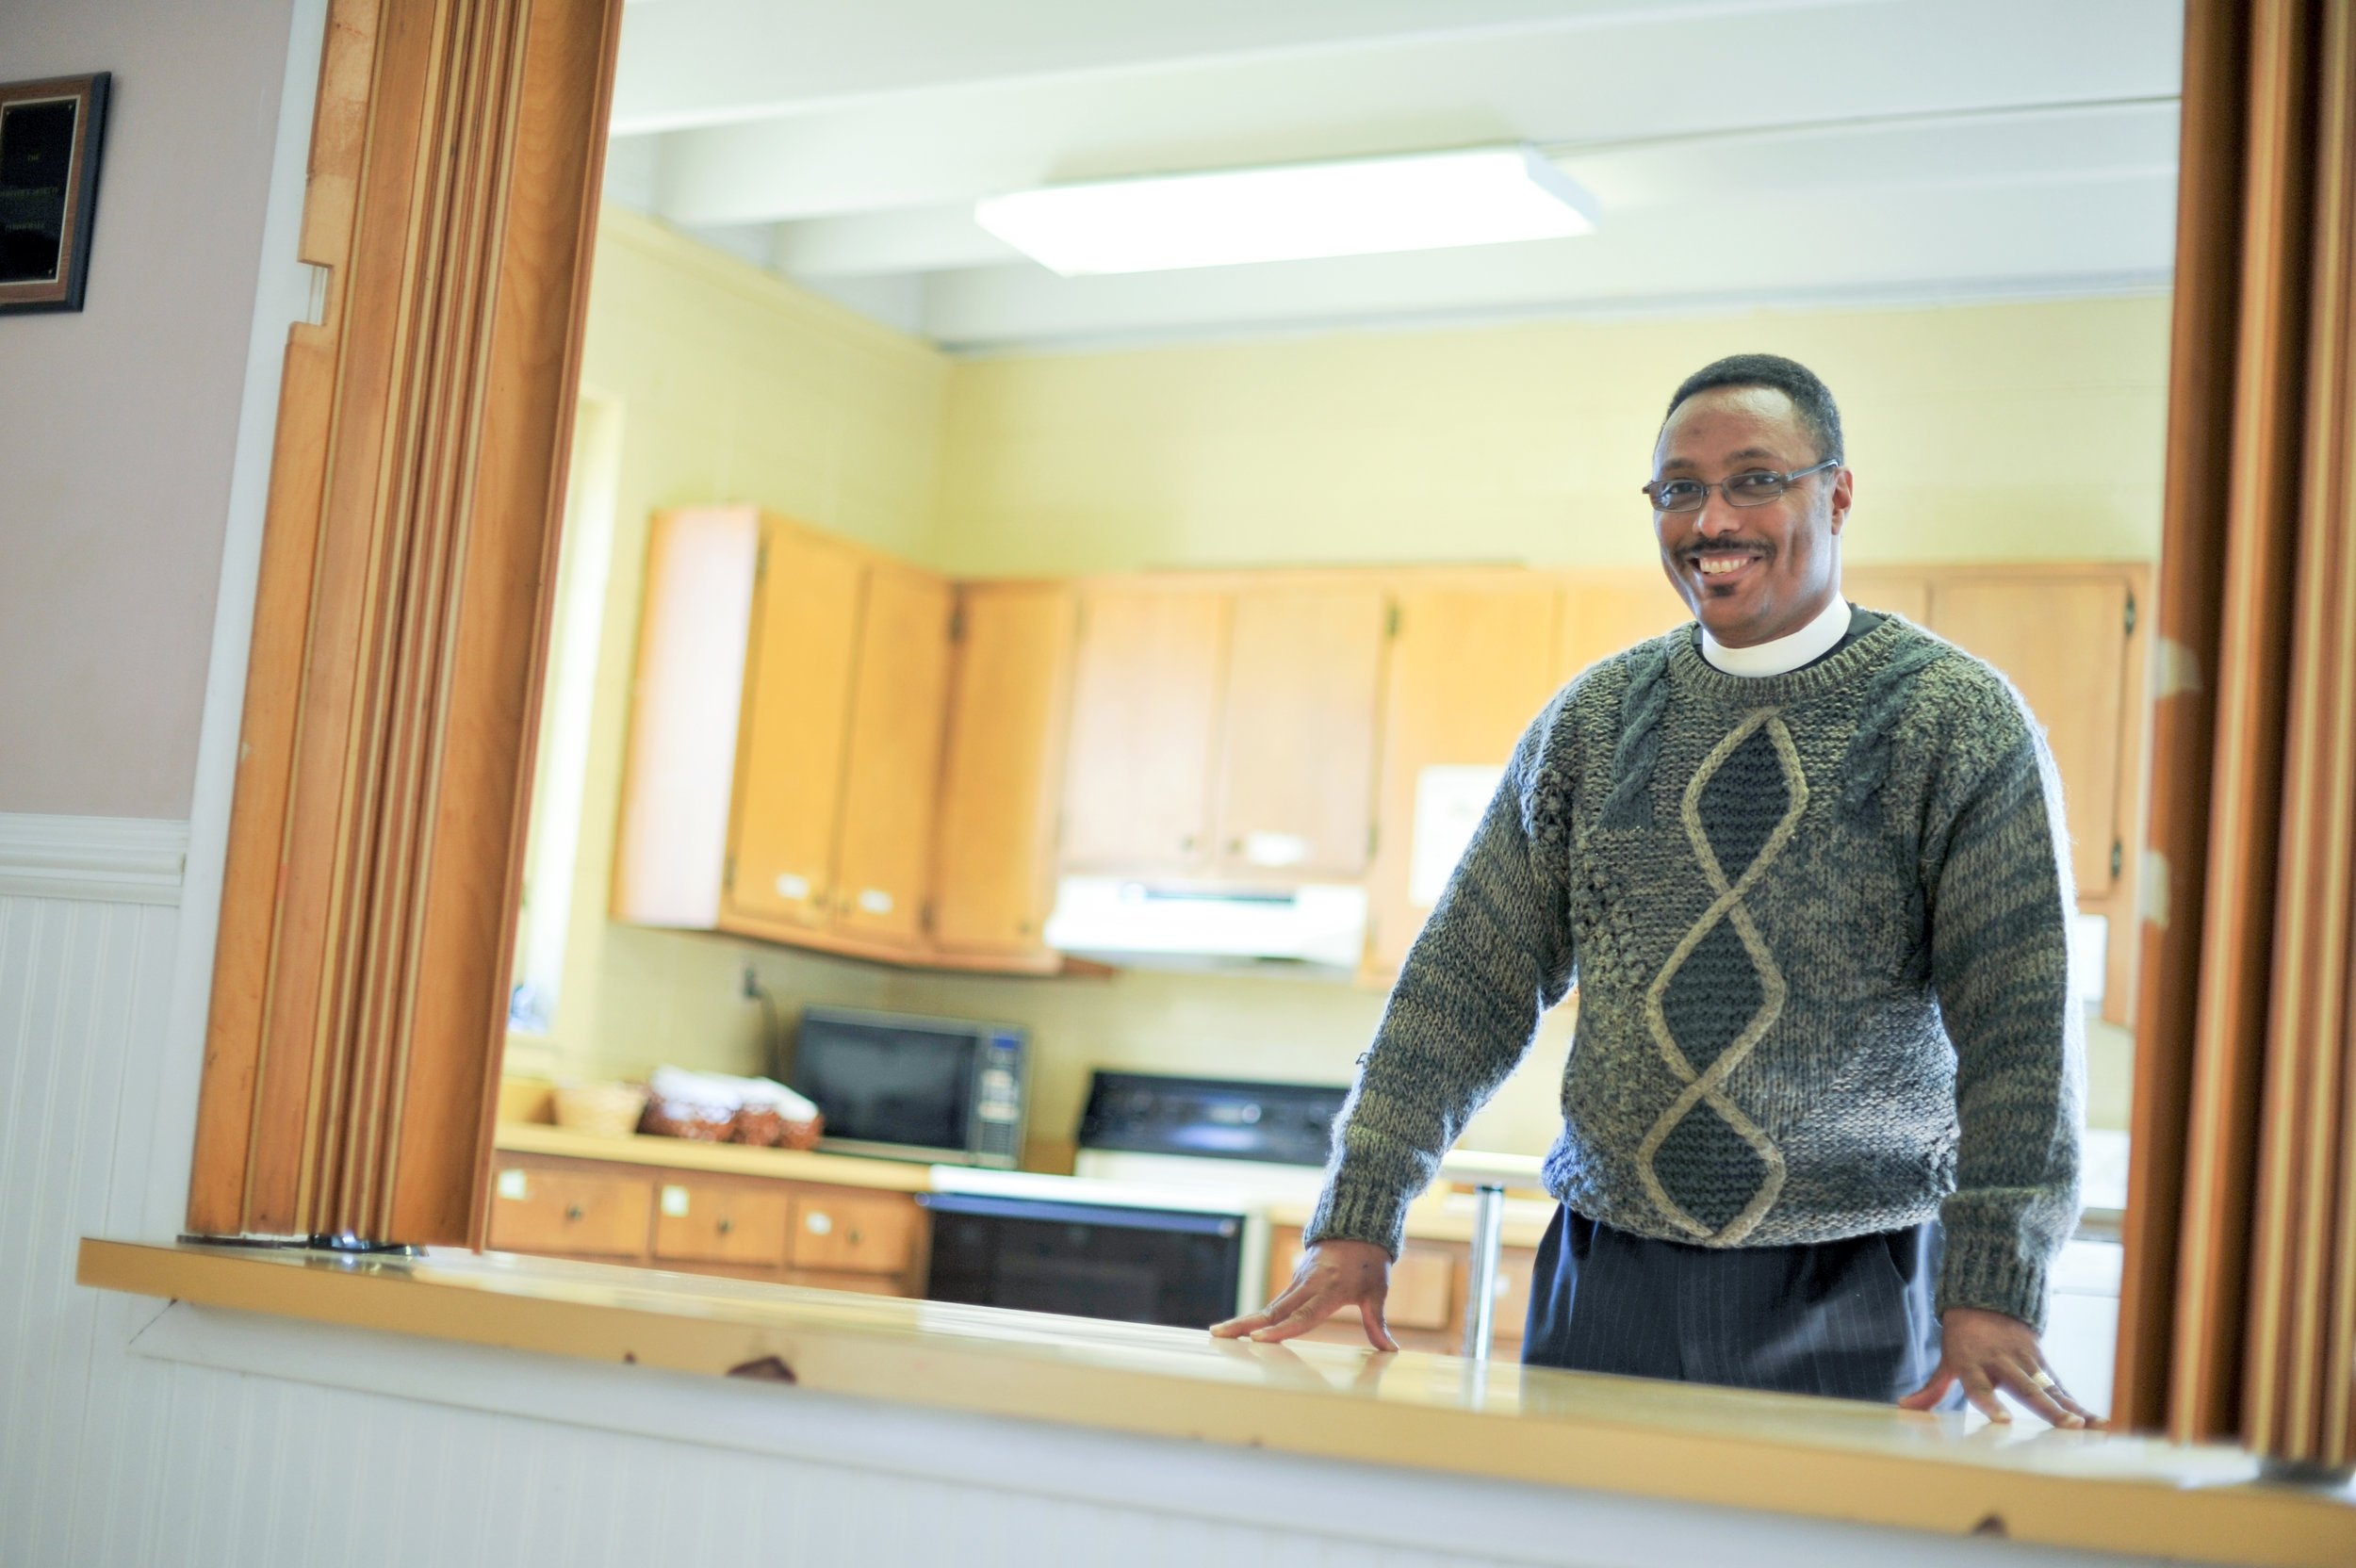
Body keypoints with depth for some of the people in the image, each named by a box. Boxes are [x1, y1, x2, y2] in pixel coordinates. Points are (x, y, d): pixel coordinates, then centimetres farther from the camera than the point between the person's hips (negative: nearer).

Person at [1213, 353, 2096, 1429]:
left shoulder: (1964, 724, -4)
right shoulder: (1590, 721, 6)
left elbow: (2022, 1021, -11)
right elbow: (1467, 978, 5)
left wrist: (1992, 1294, -21)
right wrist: (1357, 1222, -3)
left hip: (1853, 1300, -3)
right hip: (1609, 1277, 3)